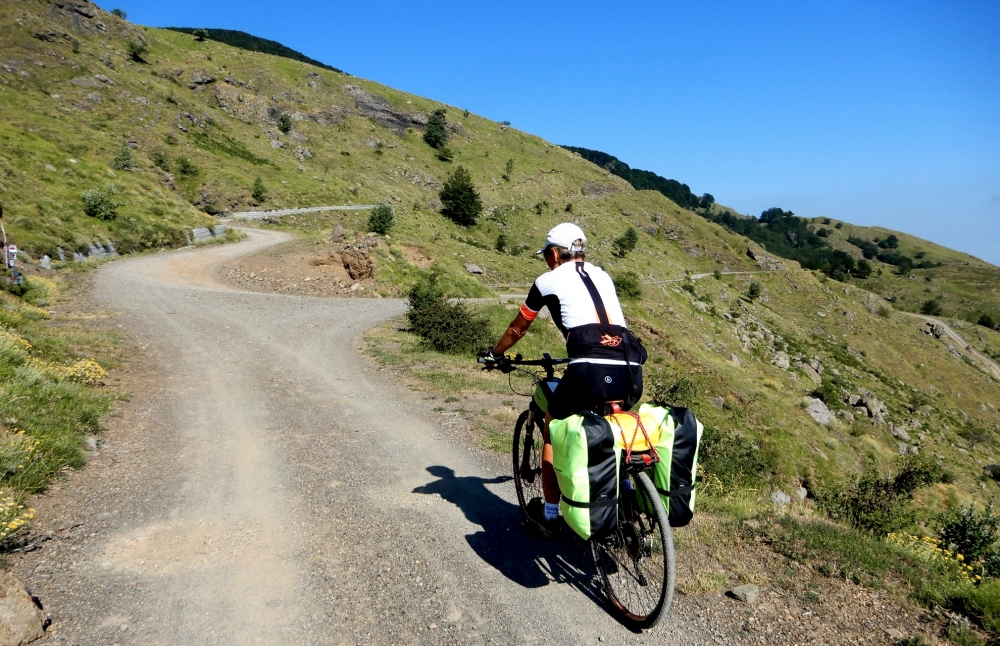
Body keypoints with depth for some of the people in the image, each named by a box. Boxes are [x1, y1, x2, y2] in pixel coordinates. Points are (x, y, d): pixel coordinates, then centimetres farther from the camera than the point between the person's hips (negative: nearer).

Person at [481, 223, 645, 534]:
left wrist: (494, 354, 44)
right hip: (631, 373, 4)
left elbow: (517, 330, 26)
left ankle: (549, 514, 30)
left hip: (589, 371, -4)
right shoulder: (603, 276, 27)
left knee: (553, 432, 21)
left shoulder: (548, 280, 13)